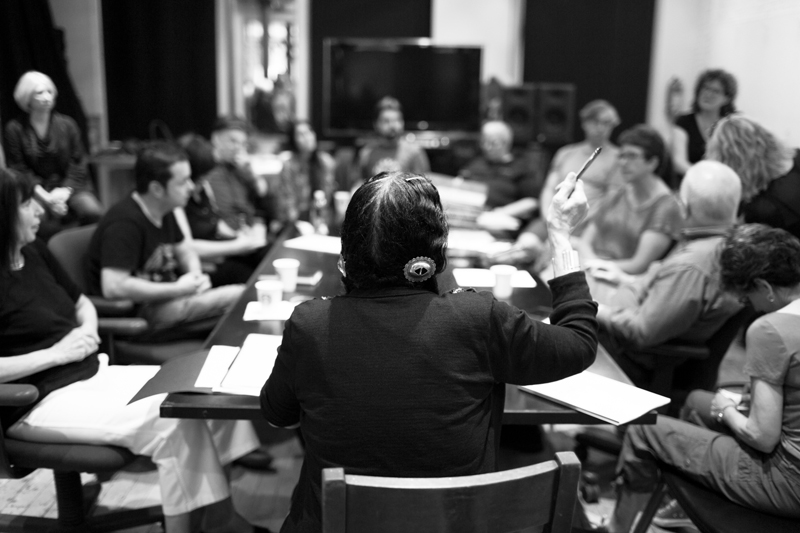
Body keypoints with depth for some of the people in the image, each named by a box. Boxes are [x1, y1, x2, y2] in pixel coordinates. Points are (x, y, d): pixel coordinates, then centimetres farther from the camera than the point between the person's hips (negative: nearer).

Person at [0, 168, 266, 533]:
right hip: (41, 402, -8)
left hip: (92, 372, 8)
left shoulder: (35, 253, 9)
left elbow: (82, 303, 22)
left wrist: (88, 329, 0)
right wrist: (54, 354, -20)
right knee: (170, 419, -24)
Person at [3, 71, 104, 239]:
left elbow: (78, 163, 5)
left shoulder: (67, 124, 6)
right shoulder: (15, 129, 1)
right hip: (37, 190, -2)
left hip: (69, 186, 2)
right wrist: (46, 197, -14)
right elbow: (18, 169, -1)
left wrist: (65, 189, -11)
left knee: (93, 212, -27)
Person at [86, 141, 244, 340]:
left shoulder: (164, 212, 8)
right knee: (241, 297, -24)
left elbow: (184, 251, 23)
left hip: (165, 296, 9)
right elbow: (113, 287, -29)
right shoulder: (125, 223, -21)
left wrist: (195, 275, -1)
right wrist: (178, 289, -22)